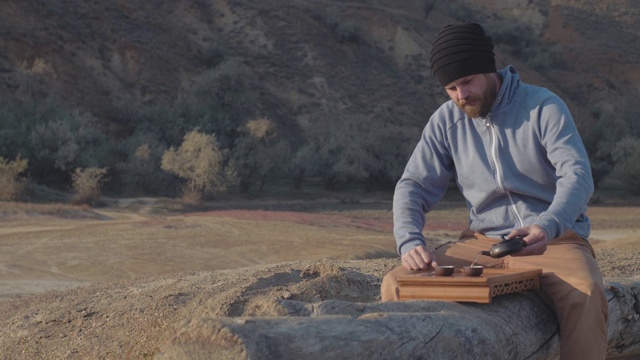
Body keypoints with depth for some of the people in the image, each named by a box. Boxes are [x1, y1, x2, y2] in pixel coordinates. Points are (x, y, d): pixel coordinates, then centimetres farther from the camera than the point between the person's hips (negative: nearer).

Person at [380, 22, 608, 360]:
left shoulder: (543, 107, -6)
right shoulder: (446, 120, 5)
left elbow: (578, 175, -18)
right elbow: (413, 185, 3)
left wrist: (547, 227, -38)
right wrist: (409, 243, -17)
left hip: (553, 240, -3)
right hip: (483, 242, 3)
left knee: (585, 293, -37)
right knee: (396, 284, -18)